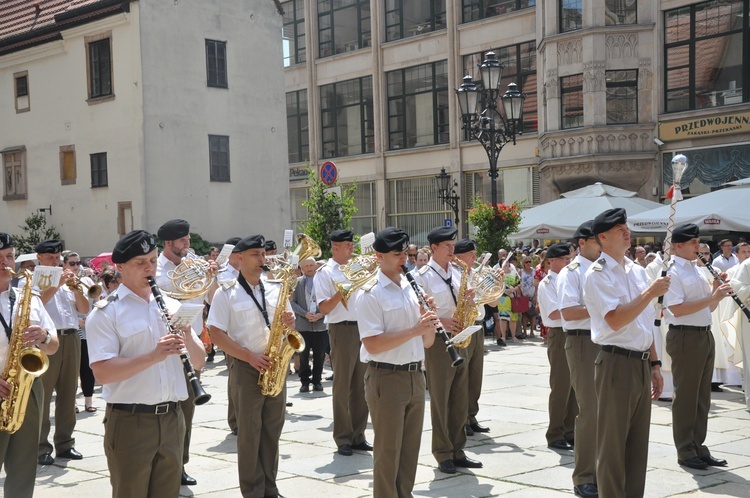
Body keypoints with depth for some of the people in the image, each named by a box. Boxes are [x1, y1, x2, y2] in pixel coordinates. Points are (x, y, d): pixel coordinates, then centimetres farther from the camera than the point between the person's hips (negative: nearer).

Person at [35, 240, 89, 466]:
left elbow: (84, 309, 12)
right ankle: (40, 447, -2)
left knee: (68, 393, 8)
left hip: (71, 339, 5)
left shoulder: (68, 280, 18)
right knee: (42, 394, -4)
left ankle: (65, 443, 16)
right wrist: (57, 283, -17)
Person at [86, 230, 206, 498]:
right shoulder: (106, 312, -6)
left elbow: (198, 362, 10)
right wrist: (153, 356, -26)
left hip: (172, 419, 5)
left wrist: (188, 337, -10)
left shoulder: (171, 305, 11)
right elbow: (102, 373, -17)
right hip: (129, 423, -5)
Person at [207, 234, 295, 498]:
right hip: (247, 369, -4)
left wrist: (289, 322, -7)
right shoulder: (226, 293, -5)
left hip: (276, 367, 5)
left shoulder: (275, 289, 10)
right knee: (250, 434, 1)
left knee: (272, 431, 9)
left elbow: (289, 323, 18)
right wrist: (250, 357, -16)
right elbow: (216, 334, -10)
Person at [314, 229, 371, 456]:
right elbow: (324, 308, -10)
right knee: (342, 386, 0)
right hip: (342, 329, -6)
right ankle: (343, 439, 7)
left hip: (362, 327, 6)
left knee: (361, 385, 8)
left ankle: (358, 436, 16)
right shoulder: (325, 272, -4)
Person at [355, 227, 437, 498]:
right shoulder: (370, 294, -9)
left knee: (410, 449, 13)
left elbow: (427, 342, 14)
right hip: (386, 378, -7)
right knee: (388, 451, 2)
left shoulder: (412, 288, 12)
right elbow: (373, 345, -19)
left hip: (415, 376, 7)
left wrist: (428, 324, -7)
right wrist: (414, 330, -21)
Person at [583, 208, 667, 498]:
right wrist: (650, 293, -20)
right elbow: (615, 320, -22)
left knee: (638, 441, 13)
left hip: (641, 364, 8)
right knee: (613, 442, 1)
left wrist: (654, 365, 17)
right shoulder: (598, 275, -10)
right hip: (616, 363, -8)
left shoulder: (637, 271, 14)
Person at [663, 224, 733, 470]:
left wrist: (717, 290, 1)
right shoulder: (671, 272, -11)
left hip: (705, 336, 8)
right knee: (685, 396, 1)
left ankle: (698, 447, 22)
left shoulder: (697, 271, 15)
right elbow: (677, 309, -20)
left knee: (702, 396, 13)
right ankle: (685, 452, 10)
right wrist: (712, 297, -20)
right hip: (685, 337, -8)